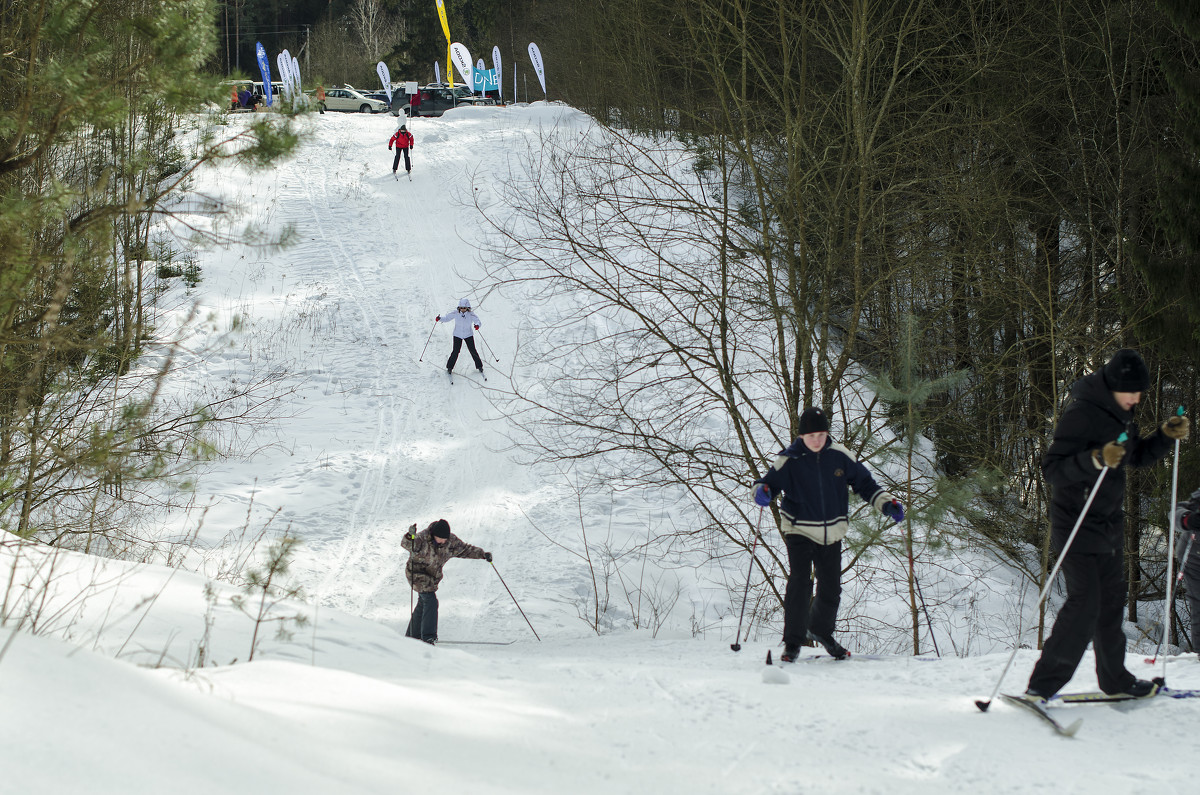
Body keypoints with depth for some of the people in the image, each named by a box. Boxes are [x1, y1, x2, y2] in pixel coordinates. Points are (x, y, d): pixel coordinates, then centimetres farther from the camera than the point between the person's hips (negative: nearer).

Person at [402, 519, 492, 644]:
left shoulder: (451, 541, -10)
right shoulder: (423, 539, -29)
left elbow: (465, 549, 3)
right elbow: (406, 544, -41)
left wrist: (482, 554, -6)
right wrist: (410, 536, -63)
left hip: (433, 576, 7)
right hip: (418, 573, -7)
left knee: (423, 603, 17)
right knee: (431, 602, -19)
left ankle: (413, 635, 31)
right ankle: (428, 636, -16)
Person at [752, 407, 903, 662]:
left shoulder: (840, 456, -2)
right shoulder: (789, 460, -10)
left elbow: (864, 483, 7)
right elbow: (770, 482, -9)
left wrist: (886, 504, -4)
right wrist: (762, 492, -33)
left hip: (832, 533, 3)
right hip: (799, 531, -3)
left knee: (831, 590, 10)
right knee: (799, 584, -16)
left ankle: (821, 630, 37)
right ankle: (793, 641, -7)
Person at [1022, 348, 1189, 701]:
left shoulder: (1120, 412, 7)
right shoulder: (1081, 413, -20)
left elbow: (1137, 457, 22)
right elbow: (1051, 469, -25)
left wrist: (1165, 436, 4)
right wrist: (1096, 459, -39)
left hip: (1110, 525, 9)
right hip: (1078, 526, -9)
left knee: (1111, 602, 16)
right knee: (1084, 604, -15)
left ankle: (1115, 678, 30)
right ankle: (1042, 684, -12)